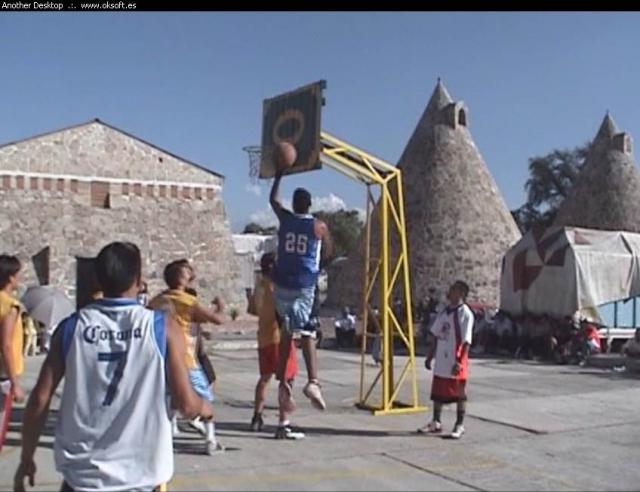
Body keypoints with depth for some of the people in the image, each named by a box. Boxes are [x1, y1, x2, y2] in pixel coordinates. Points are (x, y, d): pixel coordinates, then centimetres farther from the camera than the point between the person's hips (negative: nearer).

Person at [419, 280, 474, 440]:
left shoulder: (465, 313, -12)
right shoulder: (444, 311, 10)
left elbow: (466, 341, -16)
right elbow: (436, 336, 15)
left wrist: (460, 361, -21)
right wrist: (430, 356, 13)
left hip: (455, 362, -7)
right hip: (441, 360, 7)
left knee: (459, 394, 4)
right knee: (438, 393, 14)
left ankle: (459, 426, 14)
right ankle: (436, 422, 25)